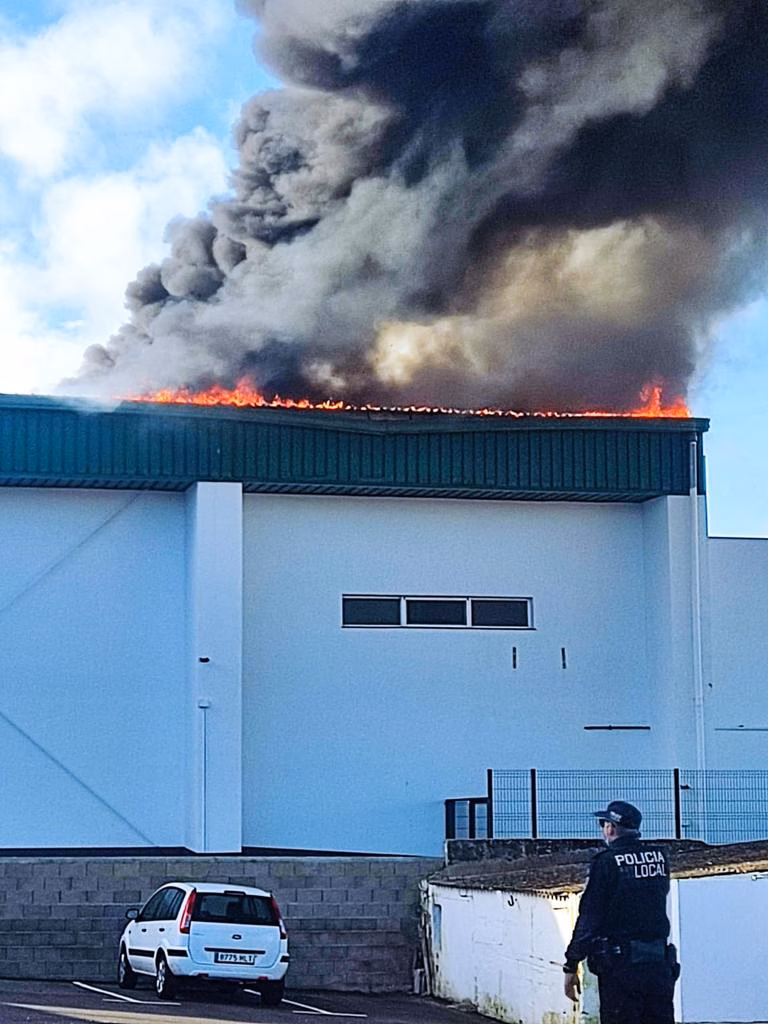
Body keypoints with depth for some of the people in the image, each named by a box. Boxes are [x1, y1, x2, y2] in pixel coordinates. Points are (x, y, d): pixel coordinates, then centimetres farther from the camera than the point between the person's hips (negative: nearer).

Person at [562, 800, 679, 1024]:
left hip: (620, 967, -5)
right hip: (659, 964, 5)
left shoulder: (607, 862, -9)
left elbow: (588, 918, -10)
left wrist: (571, 966, -6)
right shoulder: (660, 857, 6)